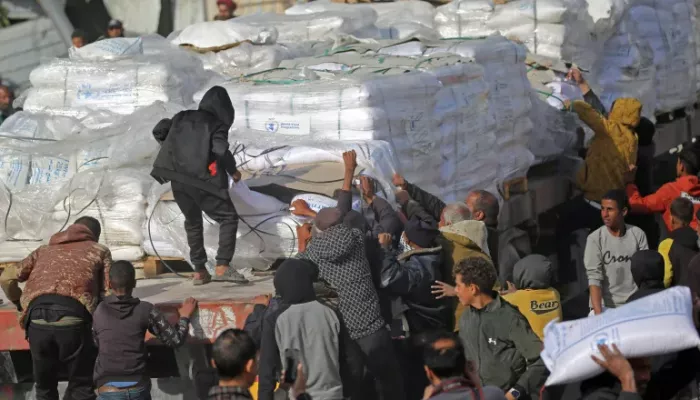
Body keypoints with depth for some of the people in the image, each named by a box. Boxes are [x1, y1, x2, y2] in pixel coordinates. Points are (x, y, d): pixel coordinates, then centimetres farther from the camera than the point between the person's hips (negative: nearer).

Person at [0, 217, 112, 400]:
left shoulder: (44, 250, 33)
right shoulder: (100, 251, 25)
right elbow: (108, 293, 16)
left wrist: (20, 303, 39)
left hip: (37, 320, 3)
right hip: (73, 319, -3)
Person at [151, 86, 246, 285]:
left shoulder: (183, 117, 13)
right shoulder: (217, 125, -2)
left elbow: (158, 130, 12)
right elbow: (221, 151, -16)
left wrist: (173, 150, 24)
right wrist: (233, 171, -1)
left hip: (178, 180, 6)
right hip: (202, 181, -6)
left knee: (193, 222, 21)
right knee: (228, 217, 4)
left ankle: (199, 271, 19)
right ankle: (222, 267, -9)